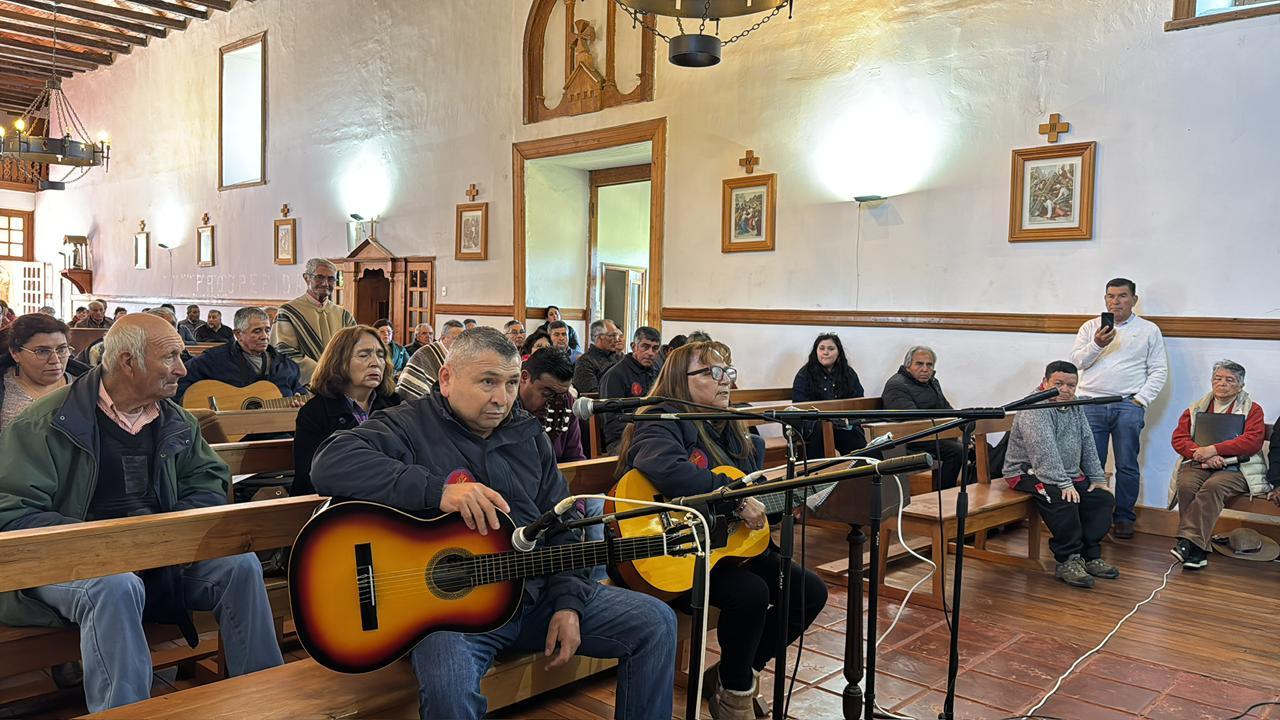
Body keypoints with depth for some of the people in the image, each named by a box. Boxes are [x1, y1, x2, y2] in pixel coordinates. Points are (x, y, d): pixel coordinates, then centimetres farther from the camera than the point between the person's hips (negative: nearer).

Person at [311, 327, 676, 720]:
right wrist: (437, 491, -33)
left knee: (656, 622, 0)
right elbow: (330, 464, -25)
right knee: (449, 687, -37)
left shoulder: (528, 433, 12)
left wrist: (568, 601, -1)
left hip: (537, 592, 6)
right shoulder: (410, 426, -6)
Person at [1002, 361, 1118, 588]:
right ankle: (1068, 561, -21)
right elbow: (1045, 452, -27)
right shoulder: (1034, 409, -18)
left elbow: (1088, 445, 16)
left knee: (1103, 499, -3)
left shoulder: (1075, 408, 12)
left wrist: (1097, 478, 9)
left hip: (1070, 475, 9)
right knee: (1063, 500, -32)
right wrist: (1063, 484, -32)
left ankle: (1090, 556, 2)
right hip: (1029, 473, -9)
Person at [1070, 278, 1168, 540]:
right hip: (1091, 403, 1)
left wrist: (1141, 399, -4)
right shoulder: (1090, 327, 14)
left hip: (1128, 406, -1)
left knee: (1127, 466, 1)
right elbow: (1076, 361, 4)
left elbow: (1159, 371, 7)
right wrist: (1097, 344, -12)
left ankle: (1124, 518, 11)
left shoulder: (1149, 330, 11)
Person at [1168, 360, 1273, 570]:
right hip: (1198, 465, 2)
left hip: (1235, 468, -2)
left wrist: (1214, 449, -15)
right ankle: (1198, 551, -32)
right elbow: (1179, 438, 8)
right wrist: (1203, 455, -11)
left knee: (1213, 487, -36)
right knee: (1186, 486, -32)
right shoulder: (1196, 409, 21)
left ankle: (1189, 542, -41)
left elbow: (1253, 441, -5)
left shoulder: (1252, 409, 13)